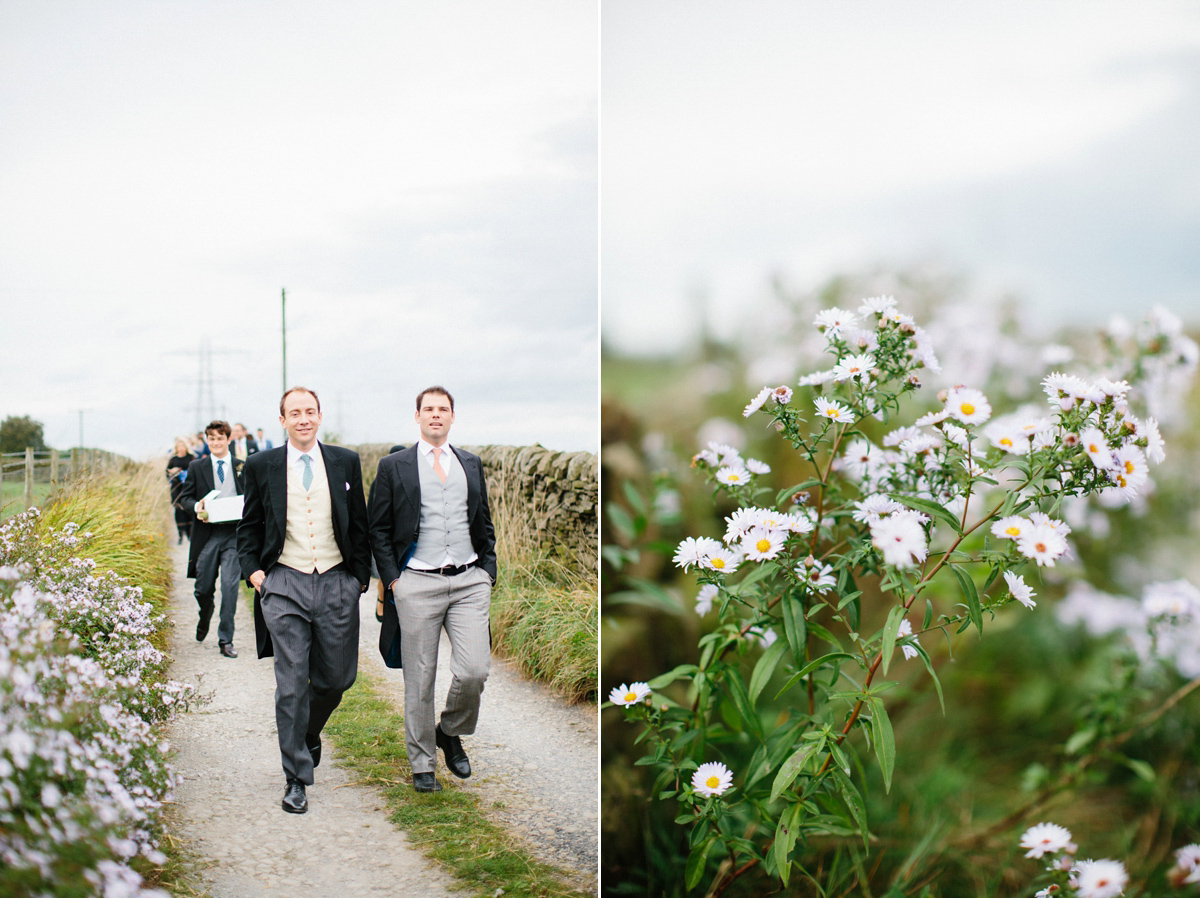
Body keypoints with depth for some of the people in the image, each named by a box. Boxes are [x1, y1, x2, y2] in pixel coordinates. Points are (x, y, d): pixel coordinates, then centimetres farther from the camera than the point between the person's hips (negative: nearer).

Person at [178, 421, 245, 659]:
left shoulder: (243, 467, 8)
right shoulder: (197, 467, 10)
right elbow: (184, 498, 8)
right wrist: (196, 507, -13)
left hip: (233, 534, -1)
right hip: (206, 534, 1)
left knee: (230, 586, -9)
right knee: (203, 588, 8)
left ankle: (225, 640, -1)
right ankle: (204, 620, 41)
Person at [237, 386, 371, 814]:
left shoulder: (345, 462, 6)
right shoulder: (262, 465, 4)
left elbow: (359, 524, 10)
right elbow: (249, 526, 11)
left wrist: (361, 575, 6)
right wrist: (252, 569, -3)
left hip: (337, 585, 2)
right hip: (284, 585, -1)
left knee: (336, 678, 9)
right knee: (291, 685, -3)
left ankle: (308, 734, 40)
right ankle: (296, 777, 7)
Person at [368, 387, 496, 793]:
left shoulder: (471, 464, 15)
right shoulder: (393, 466, 4)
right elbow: (378, 529, 5)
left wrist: (488, 570, 9)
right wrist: (392, 577, -4)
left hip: (469, 581, 2)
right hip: (418, 584, -2)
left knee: (474, 671, -8)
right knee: (419, 679, 3)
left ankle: (450, 733, 21)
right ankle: (422, 764, 17)